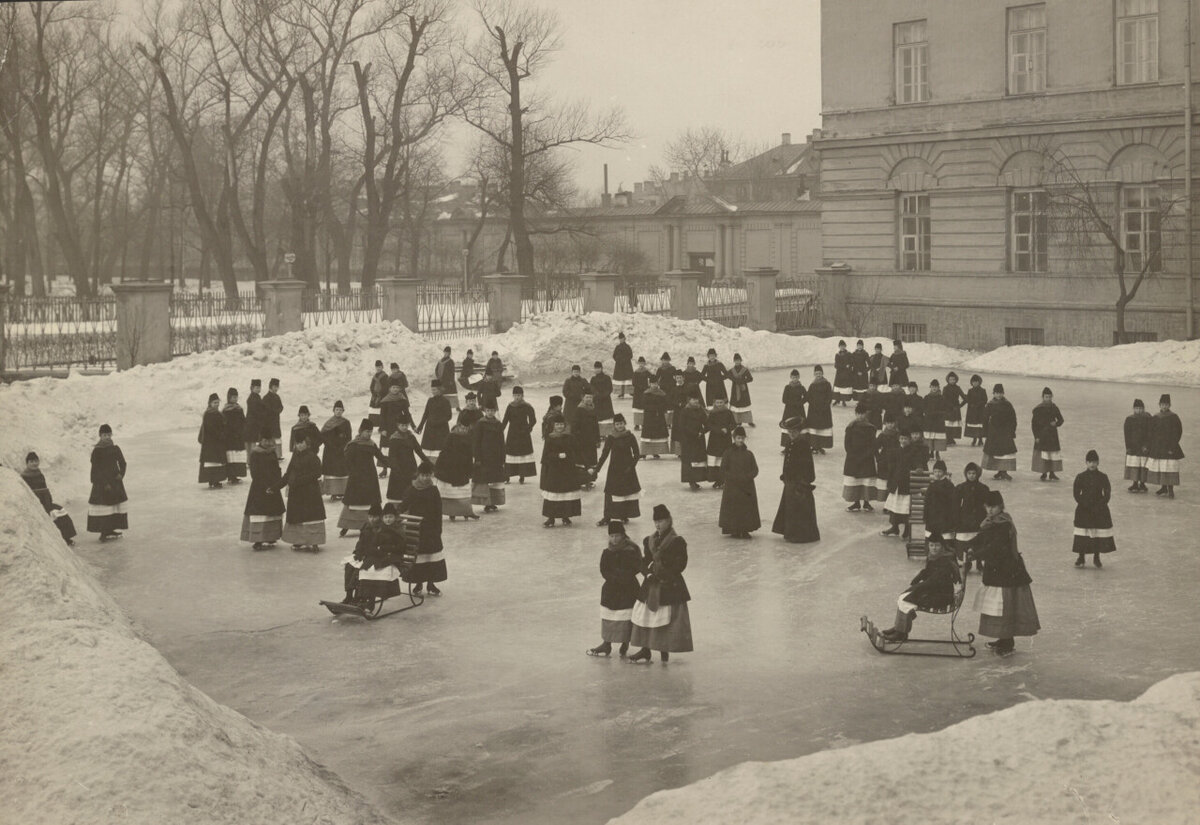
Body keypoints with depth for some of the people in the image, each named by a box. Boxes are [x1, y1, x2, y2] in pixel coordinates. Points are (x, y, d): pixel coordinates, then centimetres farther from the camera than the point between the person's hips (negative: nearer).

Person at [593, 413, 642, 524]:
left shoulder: (630, 437, -4)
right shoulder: (610, 438, -3)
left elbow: (637, 454, 0)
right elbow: (604, 454, 0)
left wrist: (631, 466, -10)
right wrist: (596, 469, -3)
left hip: (627, 469, 0)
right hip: (614, 468, 0)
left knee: (628, 492, 6)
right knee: (610, 493, -3)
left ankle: (624, 516, 19)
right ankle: (607, 517, 2)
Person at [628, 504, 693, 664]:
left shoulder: (677, 542, -8)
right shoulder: (649, 541, 9)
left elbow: (680, 565, -11)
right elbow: (644, 561, 10)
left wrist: (663, 573, -15)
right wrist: (649, 571, -10)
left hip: (671, 586, -5)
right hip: (651, 585, 5)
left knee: (669, 619, -3)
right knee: (645, 615, 6)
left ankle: (665, 651, 10)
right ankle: (645, 650, 14)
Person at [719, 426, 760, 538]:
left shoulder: (748, 454, 6)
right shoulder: (728, 453, -1)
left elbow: (755, 470, 5)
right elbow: (723, 471, -3)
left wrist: (746, 477, -12)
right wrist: (736, 478, -13)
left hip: (748, 489, 3)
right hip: (732, 488, -3)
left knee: (748, 508, 2)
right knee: (733, 510, -3)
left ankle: (745, 530, 9)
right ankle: (734, 531, 6)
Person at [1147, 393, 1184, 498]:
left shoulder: (1174, 418, -5)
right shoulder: (1155, 418, 10)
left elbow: (1177, 433, -8)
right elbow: (1151, 433, 14)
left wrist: (1172, 448, -14)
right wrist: (1151, 447, 7)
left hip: (1169, 448, -5)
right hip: (1156, 449, 5)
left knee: (1169, 469, -8)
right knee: (1159, 468, 8)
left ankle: (1170, 489, -1)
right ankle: (1164, 488, 22)